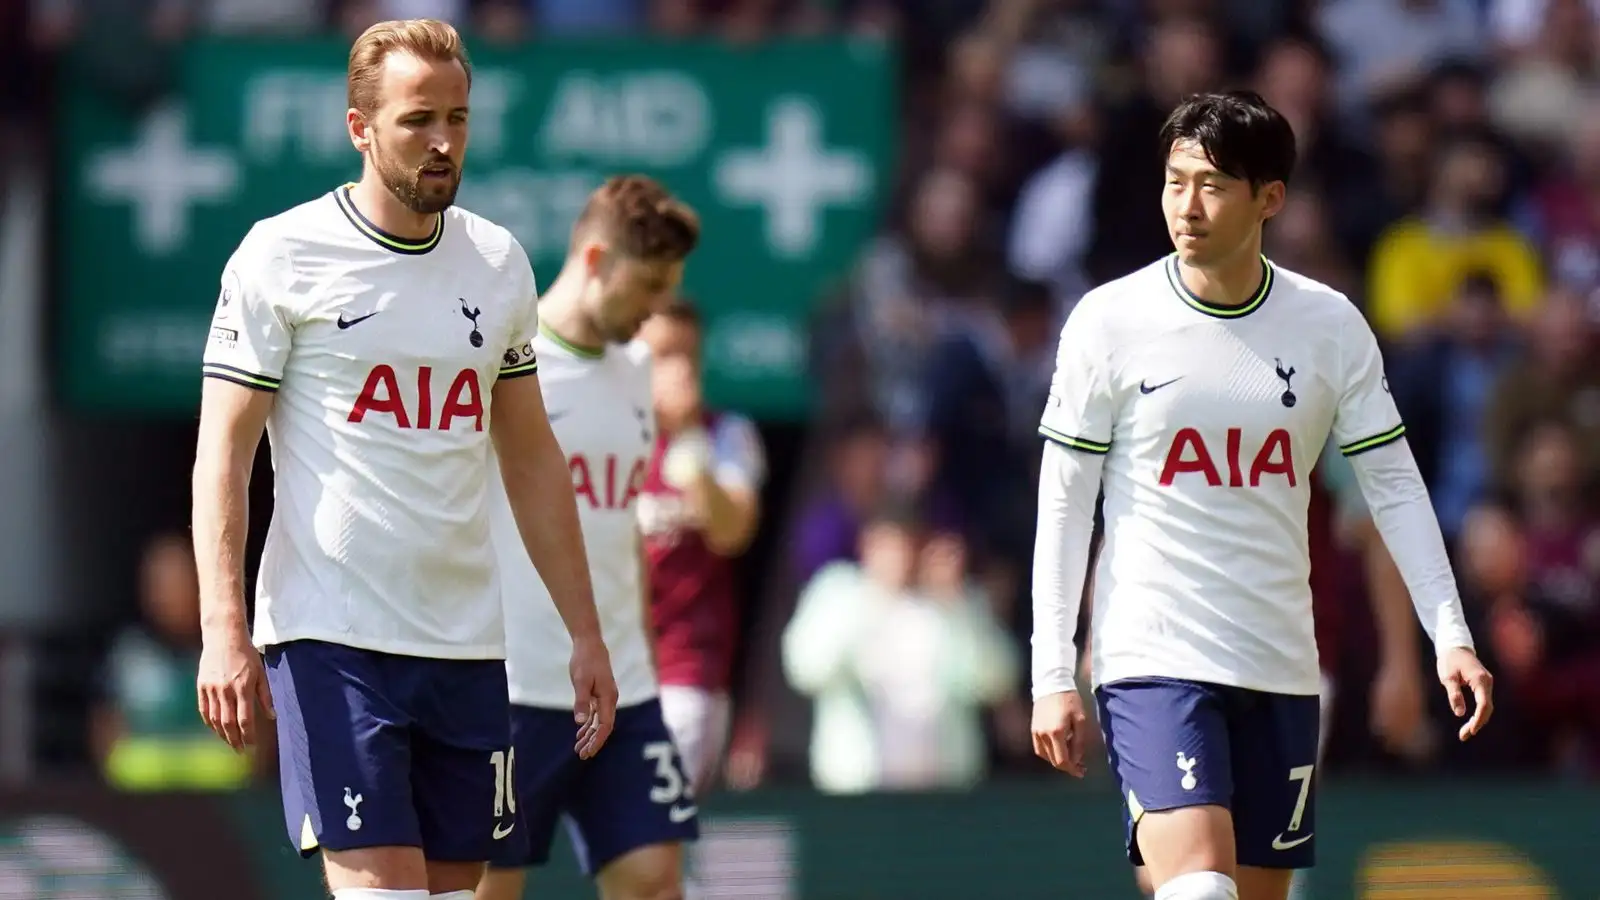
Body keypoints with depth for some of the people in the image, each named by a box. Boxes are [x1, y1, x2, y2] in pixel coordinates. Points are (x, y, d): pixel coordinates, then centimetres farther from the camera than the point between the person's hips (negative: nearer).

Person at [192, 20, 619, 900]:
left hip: (467, 644, 5)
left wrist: (584, 631, 15)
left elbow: (532, 462, 19)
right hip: (330, 637, -5)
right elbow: (221, 456, -6)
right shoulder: (280, 256, -4)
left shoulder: (499, 263, 11)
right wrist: (223, 631, -16)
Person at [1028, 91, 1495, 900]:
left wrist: (1449, 635, -3)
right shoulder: (1110, 321, -4)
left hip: (1279, 667, 3)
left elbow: (1394, 485, 7)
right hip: (1152, 658, -3)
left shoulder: (1329, 326, 2)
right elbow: (1064, 504, 0)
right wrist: (1052, 675, -4)